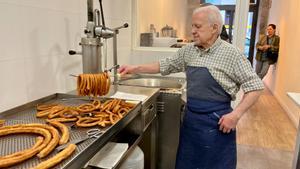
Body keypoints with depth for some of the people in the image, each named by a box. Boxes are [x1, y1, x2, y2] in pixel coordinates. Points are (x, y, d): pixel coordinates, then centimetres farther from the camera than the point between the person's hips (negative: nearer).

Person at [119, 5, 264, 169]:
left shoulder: (231, 53, -13)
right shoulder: (188, 50, 3)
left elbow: (254, 86, -10)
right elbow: (165, 65, 12)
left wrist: (236, 114, -19)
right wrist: (135, 68, 4)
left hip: (216, 122, -5)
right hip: (190, 118, 5)